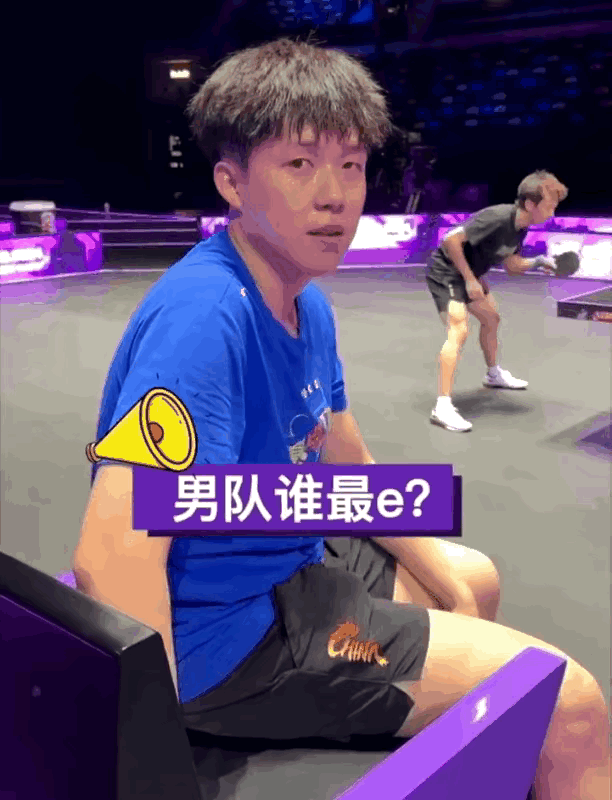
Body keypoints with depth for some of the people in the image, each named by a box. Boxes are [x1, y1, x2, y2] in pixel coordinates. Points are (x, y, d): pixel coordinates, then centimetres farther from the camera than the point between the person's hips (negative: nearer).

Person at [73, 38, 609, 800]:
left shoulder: (310, 306, 1)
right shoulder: (205, 314, -28)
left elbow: (351, 472, 12)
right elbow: (113, 557, -35)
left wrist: (448, 583, 9)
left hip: (284, 566, 9)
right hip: (227, 635, -9)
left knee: (475, 580, 30)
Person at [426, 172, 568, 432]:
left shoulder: (520, 227, 0)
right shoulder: (497, 218, -29)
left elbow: (511, 265, 10)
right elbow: (451, 240, -31)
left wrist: (538, 262, -8)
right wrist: (470, 279, -26)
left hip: (469, 273, 10)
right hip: (446, 272, -10)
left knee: (491, 319, 25)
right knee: (459, 330, -24)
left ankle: (494, 374, 51)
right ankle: (443, 407, -28)